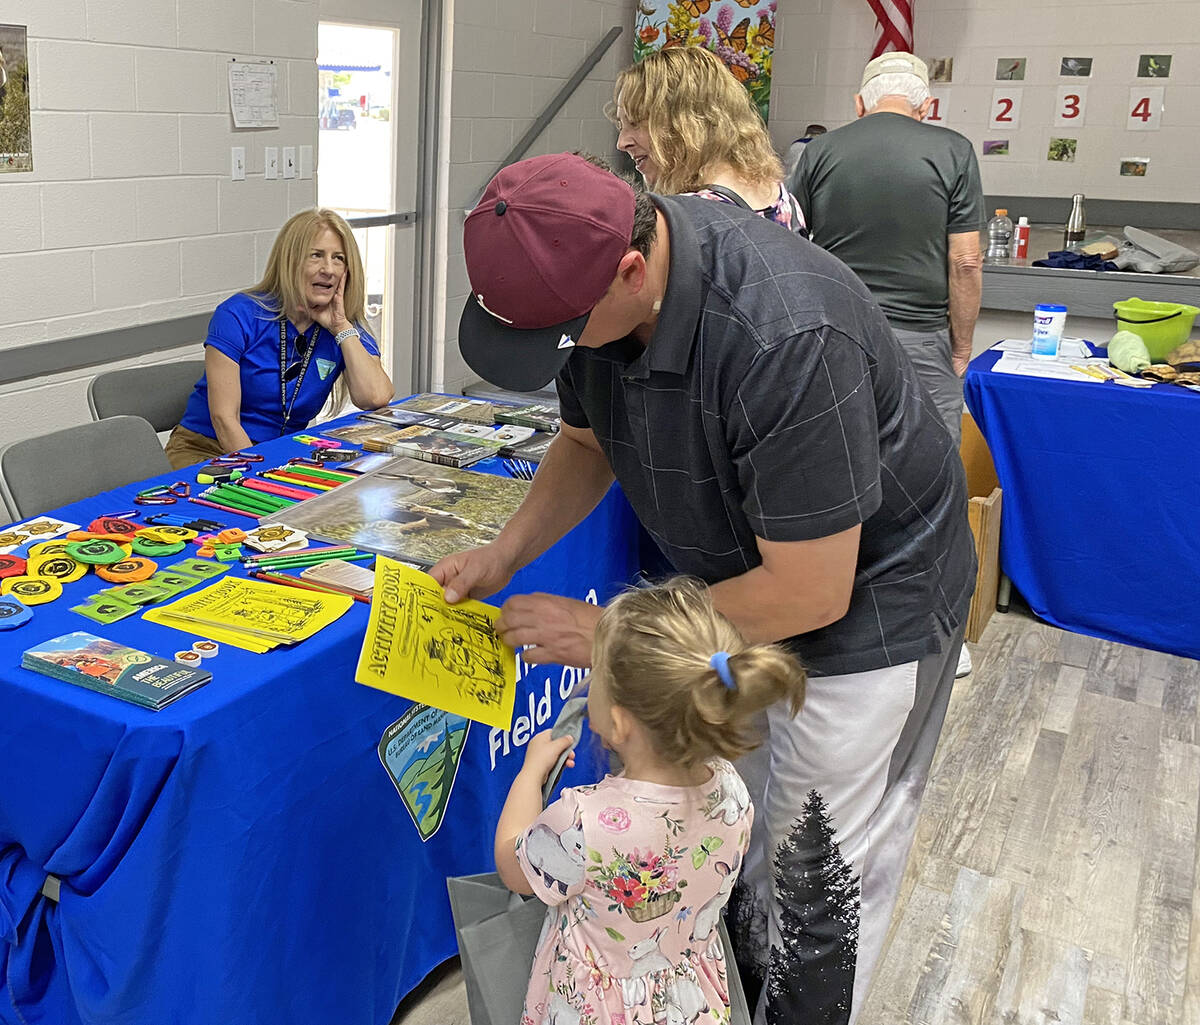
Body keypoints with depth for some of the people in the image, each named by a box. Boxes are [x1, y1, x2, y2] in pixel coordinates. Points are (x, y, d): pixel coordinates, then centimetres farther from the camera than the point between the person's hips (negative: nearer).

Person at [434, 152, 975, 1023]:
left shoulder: (785, 338, -38)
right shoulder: (583, 274, -14)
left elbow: (811, 592, -30)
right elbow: (588, 441, 5)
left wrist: (611, 633, -22)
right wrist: (505, 554, -10)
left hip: (862, 599, -6)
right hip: (737, 573, 7)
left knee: (816, 874, 7)